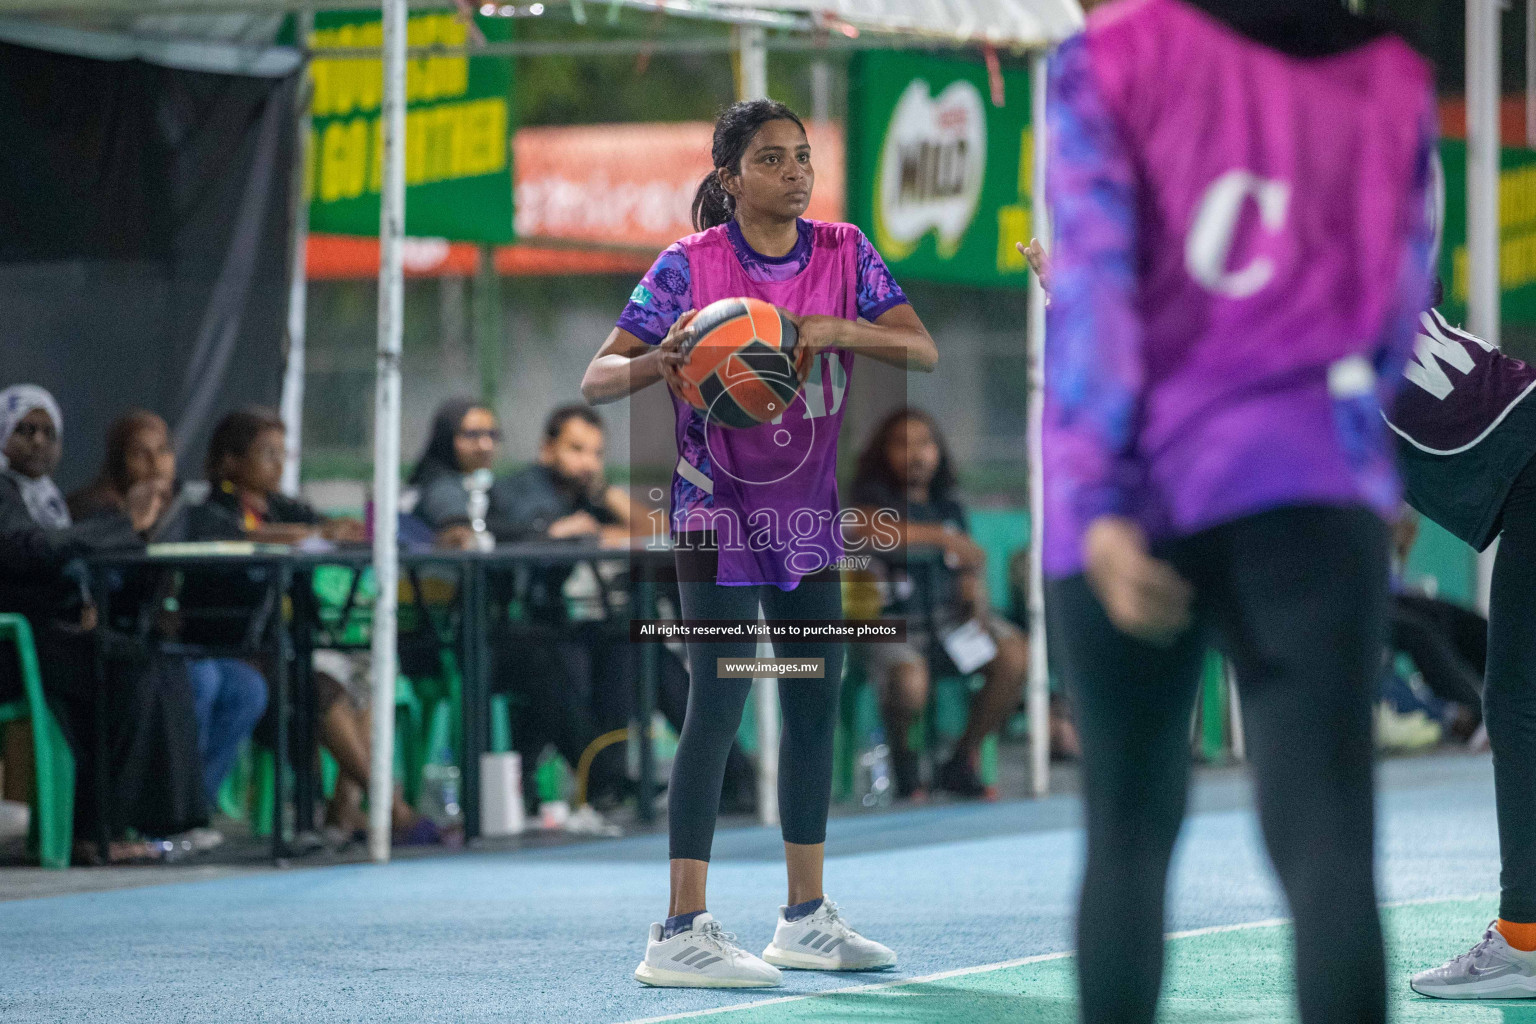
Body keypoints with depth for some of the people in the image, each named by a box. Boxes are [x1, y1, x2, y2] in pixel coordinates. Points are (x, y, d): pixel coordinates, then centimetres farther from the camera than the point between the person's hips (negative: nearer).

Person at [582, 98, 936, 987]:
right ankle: (684, 931, -14)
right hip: (719, 509, -6)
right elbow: (598, 379, -11)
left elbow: (924, 352, -6)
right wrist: (662, 362, -33)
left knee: (817, 699, 9)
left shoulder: (845, 253, 0)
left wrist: (837, 330, -23)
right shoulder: (689, 265, -11)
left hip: (808, 511, 6)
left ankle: (806, 919, 19)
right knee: (720, 701, -14)